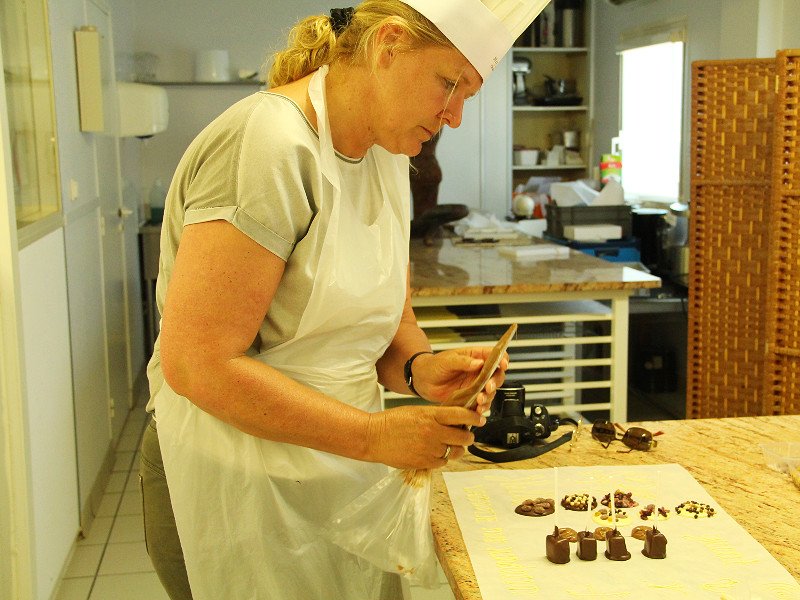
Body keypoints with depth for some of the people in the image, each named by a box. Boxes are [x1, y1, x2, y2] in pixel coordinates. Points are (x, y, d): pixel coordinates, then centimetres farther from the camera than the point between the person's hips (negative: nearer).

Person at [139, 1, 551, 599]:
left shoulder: (387, 156, 6)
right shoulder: (269, 145, -23)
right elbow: (196, 365, -26)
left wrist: (419, 367, -11)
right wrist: (373, 436, -24)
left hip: (342, 472, 8)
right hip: (238, 483, -8)